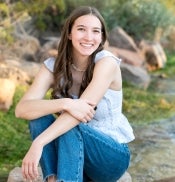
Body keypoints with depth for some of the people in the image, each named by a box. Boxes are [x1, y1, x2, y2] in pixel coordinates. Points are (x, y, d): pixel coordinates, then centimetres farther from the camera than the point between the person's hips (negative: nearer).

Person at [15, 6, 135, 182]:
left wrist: (38, 144, -41)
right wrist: (64, 103, -39)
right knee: (39, 117, -22)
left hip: (111, 154, -3)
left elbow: (85, 107, -30)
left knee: (70, 128, -32)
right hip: (72, 154, 4)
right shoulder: (53, 66, -7)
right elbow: (21, 109, -21)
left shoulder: (107, 62, -17)